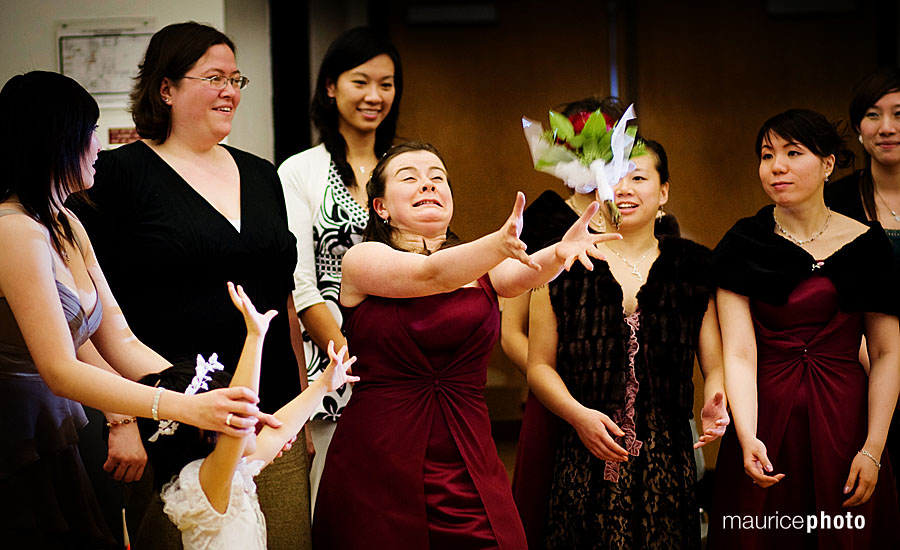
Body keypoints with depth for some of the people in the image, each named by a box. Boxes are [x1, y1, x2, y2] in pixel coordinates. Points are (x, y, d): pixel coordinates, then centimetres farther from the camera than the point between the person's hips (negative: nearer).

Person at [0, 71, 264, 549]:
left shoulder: (65, 226, 12)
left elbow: (119, 342, 6)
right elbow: (60, 371, -23)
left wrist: (216, 404, -7)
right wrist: (187, 408, -30)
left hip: (56, 446, 8)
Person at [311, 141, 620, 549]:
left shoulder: (481, 266, 10)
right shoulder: (362, 261, -1)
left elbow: (523, 275, -12)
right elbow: (430, 275, -20)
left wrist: (560, 252, -34)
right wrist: (499, 244, -37)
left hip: (468, 468, 3)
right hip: (376, 469, -3)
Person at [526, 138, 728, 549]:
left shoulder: (691, 266, 9)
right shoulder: (564, 265, 6)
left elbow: (716, 363, 8)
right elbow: (540, 366, 8)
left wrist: (715, 403, -13)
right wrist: (579, 415, -8)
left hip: (667, 463, 1)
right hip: (584, 463, -1)